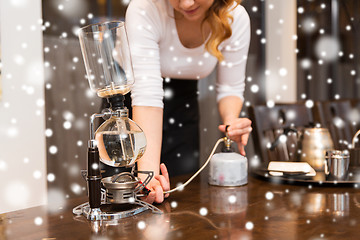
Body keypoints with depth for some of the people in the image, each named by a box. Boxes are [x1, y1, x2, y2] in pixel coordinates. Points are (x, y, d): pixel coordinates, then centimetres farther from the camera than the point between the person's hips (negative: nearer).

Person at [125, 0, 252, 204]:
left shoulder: (236, 18, -21)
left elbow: (231, 88, -10)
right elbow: (146, 94, -40)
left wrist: (231, 120, -33)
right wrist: (149, 171, -48)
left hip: (183, 100, 3)